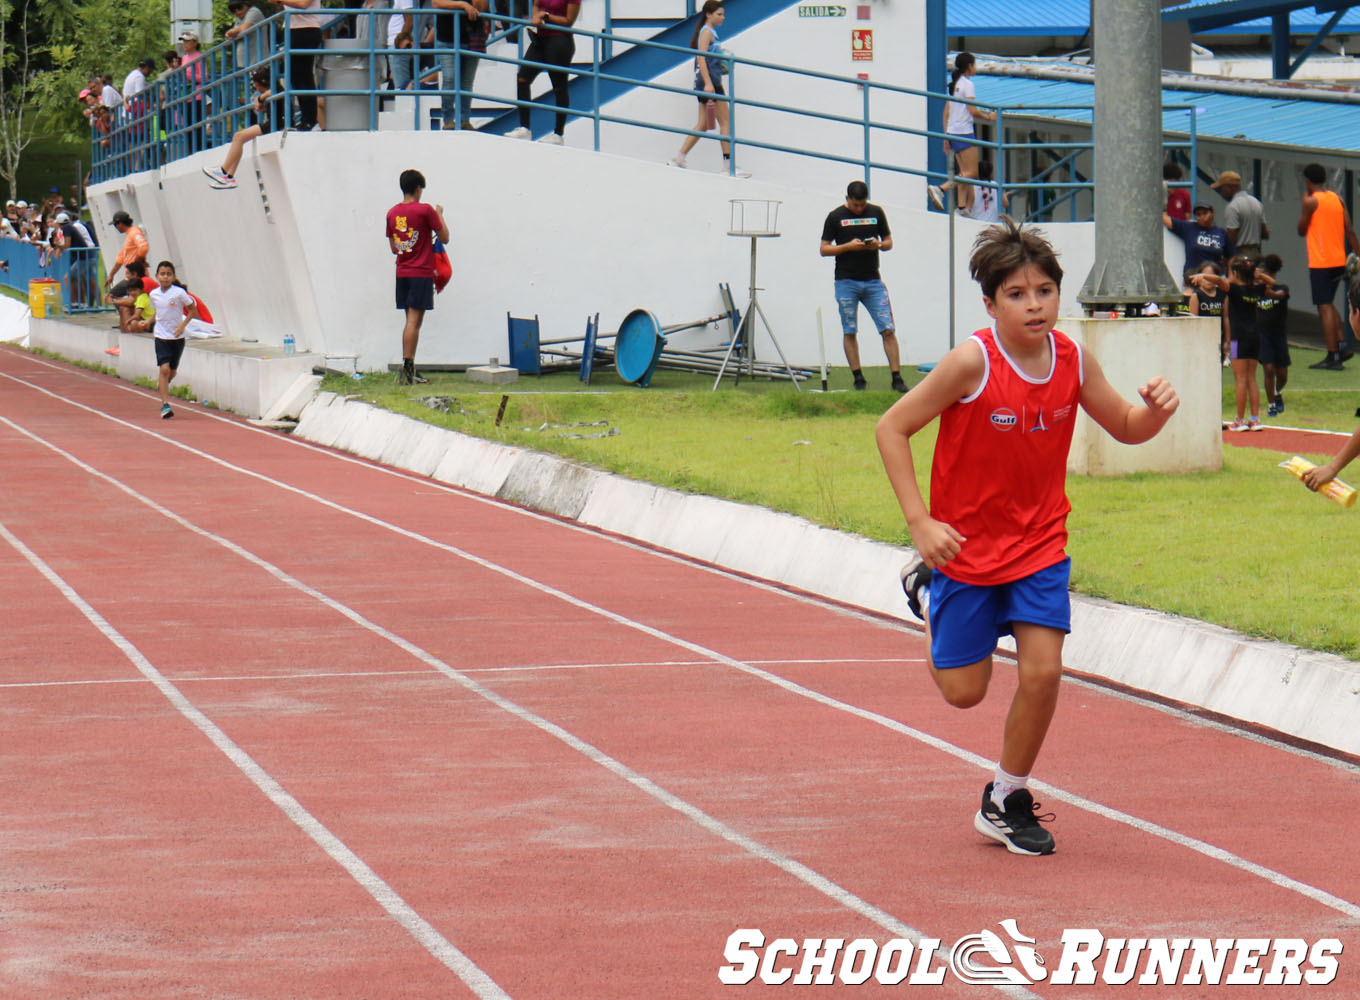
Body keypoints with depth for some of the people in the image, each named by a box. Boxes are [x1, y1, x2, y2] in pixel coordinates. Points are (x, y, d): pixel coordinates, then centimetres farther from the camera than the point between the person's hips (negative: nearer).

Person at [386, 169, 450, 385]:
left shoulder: (392, 213, 7)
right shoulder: (425, 210, -11)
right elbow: (445, 238, -4)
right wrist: (440, 214, 9)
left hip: (402, 273, 6)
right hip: (421, 274, -6)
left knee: (411, 321, 13)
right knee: (414, 321, -7)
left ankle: (409, 371, 13)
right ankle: (407, 372, -12)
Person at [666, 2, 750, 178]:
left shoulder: (711, 32, 19)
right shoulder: (707, 32, -10)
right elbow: (701, 58, -20)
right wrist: (708, 83, -26)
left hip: (709, 83, 10)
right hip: (709, 81, -10)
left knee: (703, 124, 9)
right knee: (726, 122, -7)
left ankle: (679, 158, 8)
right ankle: (728, 165, -7)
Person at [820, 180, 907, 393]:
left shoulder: (876, 213, 7)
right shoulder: (836, 217, 1)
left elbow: (889, 242, 14)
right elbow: (824, 249, 0)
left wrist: (879, 245, -9)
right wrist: (848, 246, -14)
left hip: (873, 281, 2)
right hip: (846, 282, -1)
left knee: (888, 329, -5)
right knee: (849, 332, 1)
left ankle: (897, 377, -2)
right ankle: (858, 379, 9)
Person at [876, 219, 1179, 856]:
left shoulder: (1074, 361, -8)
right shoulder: (972, 362, -22)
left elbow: (1125, 428, 8)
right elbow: (891, 428, -14)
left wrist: (1155, 410, -16)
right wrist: (920, 522, -20)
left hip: (1040, 545, 3)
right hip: (965, 543, -3)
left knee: (1043, 670, -11)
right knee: (964, 691, 7)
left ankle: (1005, 800, 12)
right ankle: (927, 592, 39)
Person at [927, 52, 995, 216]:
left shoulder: (953, 84, 15)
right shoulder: (967, 84, -10)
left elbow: (946, 113, 16)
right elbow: (973, 111, -16)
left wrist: (946, 137, 18)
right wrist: (989, 117, 1)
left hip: (953, 133, 9)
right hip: (965, 131, -9)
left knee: (964, 172, 11)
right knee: (971, 172, -9)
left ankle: (962, 207, 4)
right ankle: (940, 189, -24)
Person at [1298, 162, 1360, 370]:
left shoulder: (1311, 201, -10)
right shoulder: (1337, 200, 9)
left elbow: (1301, 230, -1)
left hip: (1320, 263, -7)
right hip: (1339, 260, 7)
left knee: (1325, 307, -5)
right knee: (1329, 304, 21)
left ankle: (1333, 357, -9)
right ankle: (1341, 346, 9)